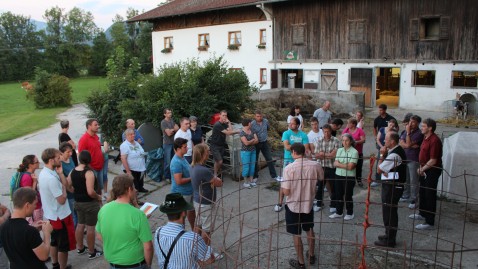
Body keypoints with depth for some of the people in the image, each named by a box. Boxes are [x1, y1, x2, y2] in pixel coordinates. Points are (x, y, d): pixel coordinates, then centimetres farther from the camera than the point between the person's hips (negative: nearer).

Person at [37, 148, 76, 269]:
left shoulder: (44, 173, 2)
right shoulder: (51, 178, -30)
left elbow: (65, 184, 4)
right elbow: (62, 200, -26)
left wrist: (60, 173, -9)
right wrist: (63, 188, -10)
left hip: (51, 215, 10)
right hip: (60, 216, -10)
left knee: (54, 242, 24)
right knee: (64, 246, 6)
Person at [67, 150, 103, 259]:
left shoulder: (73, 171, -1)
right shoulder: (89, 173, -24)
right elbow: (91, 192, -29)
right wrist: (98, 197, -11)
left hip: (78, 202, 7)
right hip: (90, 203, -7)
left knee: (80, 224, 21)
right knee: (90, 228, 5)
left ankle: (80, 248, 36)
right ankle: (92, 252, 17)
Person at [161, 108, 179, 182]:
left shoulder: (172, 120, 10)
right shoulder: (163, 122, -12)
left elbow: (178, 128, 5)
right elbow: (169, 133, -17)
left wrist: (171, 130, -11)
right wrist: (174, 129, -2)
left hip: (174, 142, 6)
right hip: (167, 144, -6)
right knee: (168, 162, -2)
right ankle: (167, 177, 8)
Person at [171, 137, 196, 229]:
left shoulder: (182, 158, 4)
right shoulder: (176, 162, -27)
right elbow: (179, 181, -29)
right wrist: (192, 178, -18)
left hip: (189, 191, 10)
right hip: (181, 193, -10)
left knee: (191, 210, 25)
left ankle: (194, 230, 43)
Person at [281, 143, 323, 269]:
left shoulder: (289, 168, -23)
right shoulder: (315, 165, -10)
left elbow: (286, 192, -21)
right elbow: (321, 179, 10)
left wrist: (281, 186, 0)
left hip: (293, 206, -4)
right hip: (308, 204, 4)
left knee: (297, 235, 13)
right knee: (309, 230, 25)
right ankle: (311, 255, 42)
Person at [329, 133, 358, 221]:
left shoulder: (354, 152, -10)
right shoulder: (339, 150, 7)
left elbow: (350, 166, -17)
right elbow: (335, 163, -1)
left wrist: (339, 164, -10)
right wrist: (345, 165, -16)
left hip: (349, 177, -5)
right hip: (338, 176, 5)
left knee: (348, 196, 6)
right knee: (338, 195, 13)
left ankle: (350, 213, 23)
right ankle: (339, 212, 28)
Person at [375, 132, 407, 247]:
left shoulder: (394, 155, -24)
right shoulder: (398, 150, 9)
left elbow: (379, 170, -17)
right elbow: (385, 168, 12)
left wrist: (382, 155, -11)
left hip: (392, 187, -10)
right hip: (394, 185, 10)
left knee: (389, 212, 0)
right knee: (390, 212, 21)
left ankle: (389, 240, 10)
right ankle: (389, 234, 34)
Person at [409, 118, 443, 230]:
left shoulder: (434, 140, -23)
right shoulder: (426, 138, 9)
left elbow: (433, 160, -24)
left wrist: (422, 169, -14)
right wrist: (421, 167, 9)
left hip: (432, 171, -10)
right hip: (425, 169, 10)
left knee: (430, 196, -4)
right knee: (422, 193, 22)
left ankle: (430, 222, 3)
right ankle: (422, 214, 40)